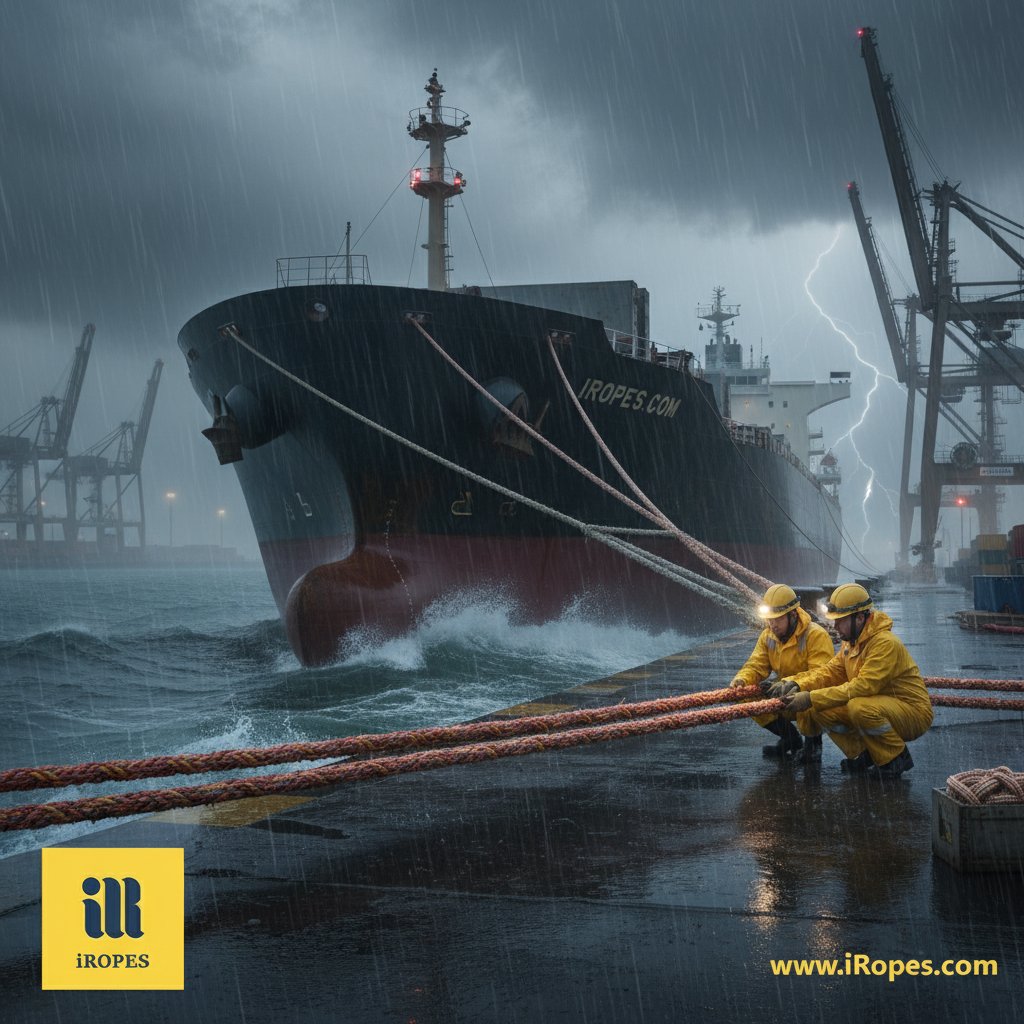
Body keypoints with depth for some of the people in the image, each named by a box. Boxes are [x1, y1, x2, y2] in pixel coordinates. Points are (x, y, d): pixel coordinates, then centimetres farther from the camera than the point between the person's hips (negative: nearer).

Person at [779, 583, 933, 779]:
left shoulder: (886, 643, -24)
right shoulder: (852, 641, 7)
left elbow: (863, 686, -31)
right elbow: (832, 671, 4)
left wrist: (812, 698, -32)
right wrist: (798, 685, -16)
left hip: (913, 712, -8)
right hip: (877, 708, 8)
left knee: (860, 707, -37)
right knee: (819, 710, -8)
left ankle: (897, 758, -13)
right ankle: (861, 755, 8)